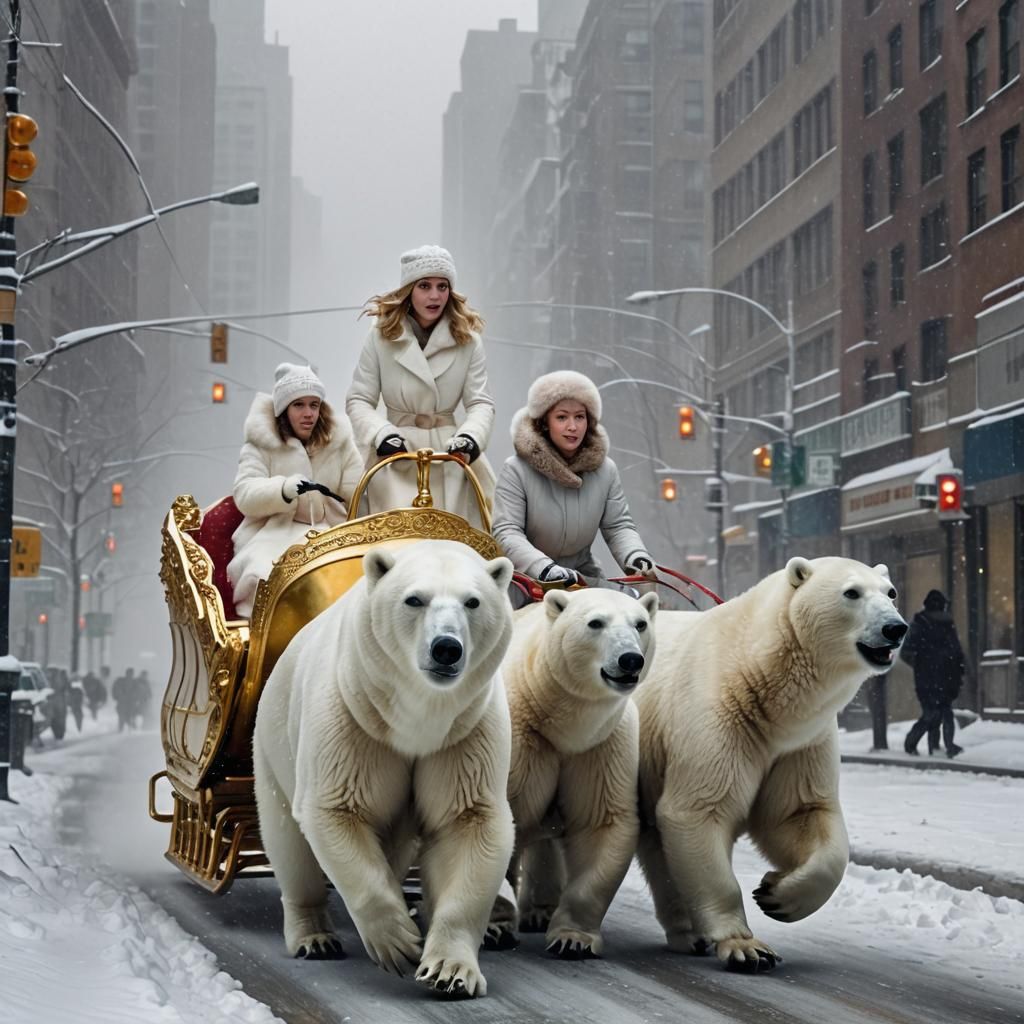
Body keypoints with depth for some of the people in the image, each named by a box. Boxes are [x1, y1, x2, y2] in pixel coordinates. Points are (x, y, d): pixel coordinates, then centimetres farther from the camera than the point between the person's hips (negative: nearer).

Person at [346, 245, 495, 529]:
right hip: (397, 452, -1)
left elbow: (480, 402, -1)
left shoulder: (468, 341, 2)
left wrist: (471, 435, -22)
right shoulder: (382, 337, 0)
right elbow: (359, 400, 1)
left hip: (449, 452, 1)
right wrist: (382, 433, -17)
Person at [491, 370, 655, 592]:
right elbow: (507, 532, -18)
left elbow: (618, 526, 3)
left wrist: (636, 557, -20)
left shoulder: (605, 470, 3)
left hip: (582, 573, 4)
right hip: (525, 577, -3)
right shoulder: (516, 470, -12)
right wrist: (547, 569, -35)